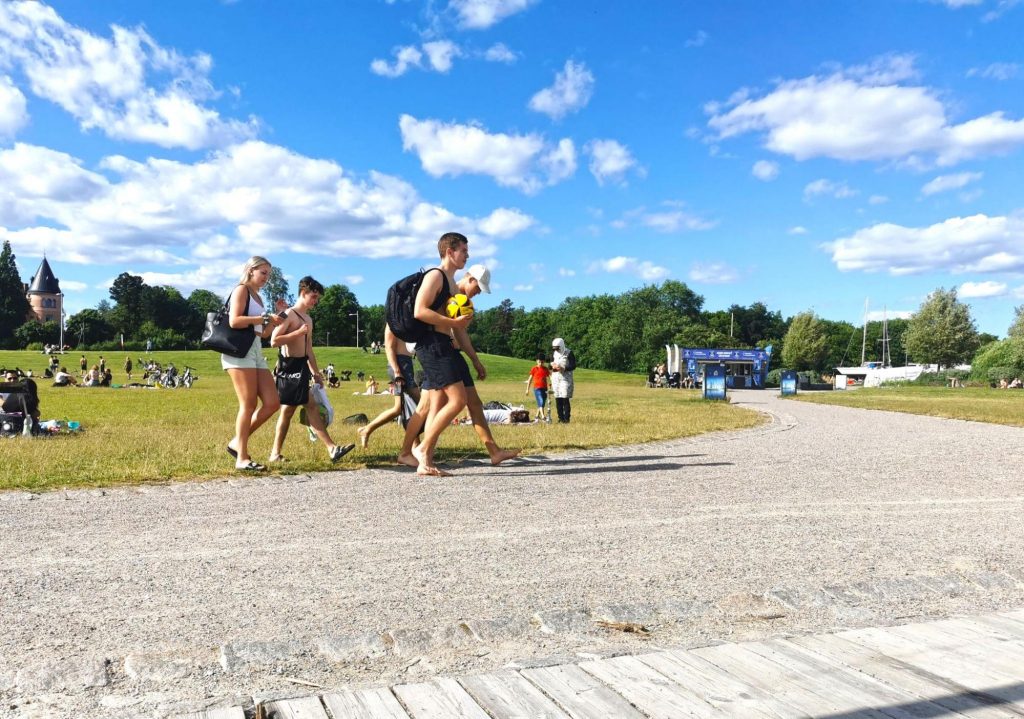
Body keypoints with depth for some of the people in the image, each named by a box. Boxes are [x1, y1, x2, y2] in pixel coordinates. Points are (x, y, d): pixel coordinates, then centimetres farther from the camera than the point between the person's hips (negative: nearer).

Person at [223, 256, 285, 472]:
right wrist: (265, 317, -12)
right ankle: (242, 458, -6)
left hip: (256, 351, 9)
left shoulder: (257, 297, 24)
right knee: (249, 405, -10)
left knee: (272, 403, 2)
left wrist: (277, 316, 12)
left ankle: (237, 442, 13)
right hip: (240, 350, -9)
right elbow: (234, 321, -16)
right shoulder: (241, 290, 0)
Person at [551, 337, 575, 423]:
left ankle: (566, 418, -4)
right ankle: (561, 418, 12)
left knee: (565, 399, -10)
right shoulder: (554, 354, 13)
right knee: (558, 400, 5)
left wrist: (563, 368, -21)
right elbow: (551, 364, 20)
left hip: (565, 378, -6)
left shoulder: (568, 353, -5)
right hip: (556, 378, 6)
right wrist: (552, 365, -4)